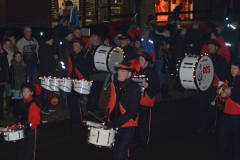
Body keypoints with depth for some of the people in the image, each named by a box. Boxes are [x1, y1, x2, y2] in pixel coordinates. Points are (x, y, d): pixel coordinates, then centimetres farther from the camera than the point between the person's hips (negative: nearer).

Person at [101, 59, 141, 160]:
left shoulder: (134, 88, -17)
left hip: (127, 125, -6)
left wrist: (114, 124, -25)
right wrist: (108, 115, 0)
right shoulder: (114, 84, 1)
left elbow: (132, 111, -21)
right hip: (114, 123, 6)